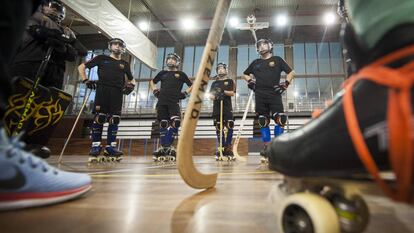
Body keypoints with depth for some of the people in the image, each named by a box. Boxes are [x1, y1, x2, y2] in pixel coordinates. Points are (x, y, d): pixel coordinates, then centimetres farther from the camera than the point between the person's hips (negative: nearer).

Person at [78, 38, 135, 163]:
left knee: (115, 119, -4)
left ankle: (110, 146, 0)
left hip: (117, 93, 3)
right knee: (99, 117, -11)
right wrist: (86, 80, 3)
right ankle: (95, 145, -5)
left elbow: (131, 79, 29)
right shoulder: (102, 58, 14)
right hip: (102, 89, -2)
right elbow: (81, 67, 16)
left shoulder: (125, 64, 21)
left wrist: (130, 86, 7)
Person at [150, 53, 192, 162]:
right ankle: (163, 147, 11)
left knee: (176, 122, -22)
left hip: (174, 102, -3)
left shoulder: (181, 74, 12)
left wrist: (185, 93, 2)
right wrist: (154, 90, 16)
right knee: (163, 124, 3)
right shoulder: (162, 73, 19)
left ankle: (167, 145, -14)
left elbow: (192, 85, 15)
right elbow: (152, 82, 33)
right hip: (162, 101, 3)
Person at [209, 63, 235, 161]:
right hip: (217, 107, 3)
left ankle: (228, 148, -13)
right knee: (219, 128, 2)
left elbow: (232, 93, 2)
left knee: (229, 127, -16)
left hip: (227, 107, -2)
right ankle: (221, 148, 8)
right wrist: (215, 97, -13)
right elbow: (210, 95, 10)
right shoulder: (214, 83, 21)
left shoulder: (229, 81, 15)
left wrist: (224, 91, -15)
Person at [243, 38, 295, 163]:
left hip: (274, 94, -2)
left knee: (280, 119, -15)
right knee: (263, 121, 2)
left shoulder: (277, 60, 12)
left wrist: (286, 83, -2)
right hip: (260, 95, 3)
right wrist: (249, 81, 10)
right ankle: (266, 147, 9)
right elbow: (245, 74, 30)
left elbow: (291, 72, 12)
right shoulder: (255, 62, 19)